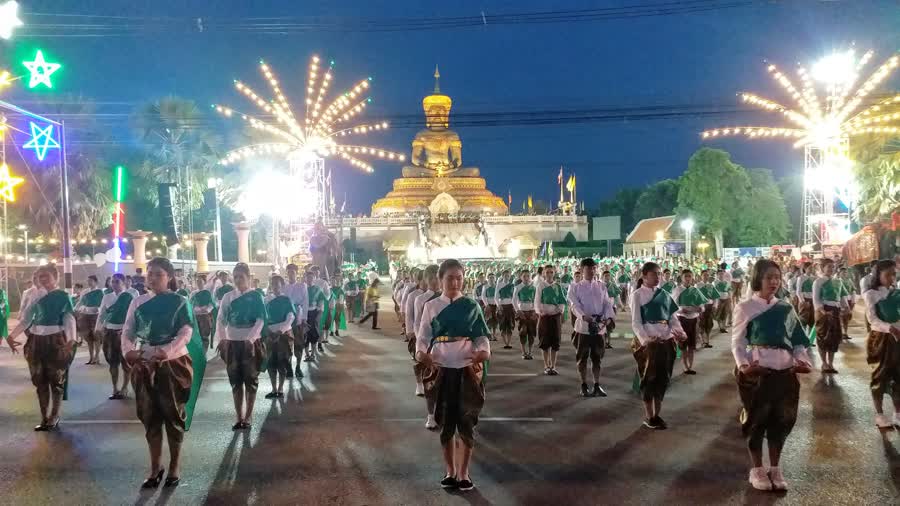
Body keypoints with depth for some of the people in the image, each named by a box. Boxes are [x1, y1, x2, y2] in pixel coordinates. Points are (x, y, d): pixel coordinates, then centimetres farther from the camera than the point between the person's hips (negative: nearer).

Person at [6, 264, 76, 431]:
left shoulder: (63, 296, -4)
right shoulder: (35, 295, 8)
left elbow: (70, 320, -9)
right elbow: (26, 319, 11)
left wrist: (71, 341, -22)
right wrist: (12, 335, 1)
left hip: (56, 342, -5)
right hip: (36, 341, 5)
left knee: (56, 381, 4)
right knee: (40, 381, 9)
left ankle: (53, 418, 14)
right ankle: (44, 418, 17)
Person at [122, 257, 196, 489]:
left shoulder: (179, 301, -4)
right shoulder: (138, 302, 7)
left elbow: (186, 332, -12)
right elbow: (128, 331, 3)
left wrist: (166, 351, -28)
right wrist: (127, 350, -18)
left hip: (173, 364, -4)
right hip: (144, 365, 4)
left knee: (173, 415, 6)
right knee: (149, 417, 9)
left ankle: (175, 467, 19)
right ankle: (155, 468, 21)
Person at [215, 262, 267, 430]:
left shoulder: (256, 296, -4)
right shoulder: (228, 297, 5)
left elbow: (261, 320, -11)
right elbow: (221, 320, 2)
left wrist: (250, 339, -23)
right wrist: (221, 338, -13)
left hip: (250, 343, -3)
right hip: (232, 343, 3)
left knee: (250, 380, 4)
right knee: (235, 381, 6)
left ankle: (248, 417, 13)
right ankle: (239, 417, 14)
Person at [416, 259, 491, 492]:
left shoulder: (472, 306, 2)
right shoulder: (431, 307, 3)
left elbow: (481, 336, 2)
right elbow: (423, 336, 2)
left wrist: (484, 351, -20)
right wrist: (421, 352, -20)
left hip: (467, 368, -1)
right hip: (441, 368, 1)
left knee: (466, 421, 2)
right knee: (446, 422, 9)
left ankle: (464, 473, 14)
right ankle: (450, 472, 22)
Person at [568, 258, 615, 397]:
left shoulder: (601, 286, 10)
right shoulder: (575, 287, 0)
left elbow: (607, 303, 3)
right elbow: (575, 305, -12)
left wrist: (609, 317, -17)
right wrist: (584, 316, -32)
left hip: (600, 326, 3)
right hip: (583, 325, -2)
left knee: (597, 357, 9)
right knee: (582, 358, 5)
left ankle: (597, 385, 16)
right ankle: (584, 386, 15)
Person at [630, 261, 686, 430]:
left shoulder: (664, 294, 11)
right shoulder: (638, 295, -4)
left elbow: (673, 317, 12)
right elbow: (636, 322, -10)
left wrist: (679, 331, -8)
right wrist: (645, 339, -26)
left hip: (667, 340, 5)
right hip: (648, 342, -5)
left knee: (663, 378, 10)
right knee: (649, 378, 3)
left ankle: (657, 414, 22)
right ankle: (649, 417, 15)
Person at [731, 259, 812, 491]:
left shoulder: (786, 308, 10)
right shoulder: (745, 307, -1)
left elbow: (798, 339, 12)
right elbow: (737, 341, -2)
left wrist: (802, 359, -7)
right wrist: (743, 364, -18)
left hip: (784, 370, 4)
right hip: (756, 371, -4)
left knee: (781, 419, 8)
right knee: (756, 419, 3)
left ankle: (775, 468, 22)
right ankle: (757, 469, 17)